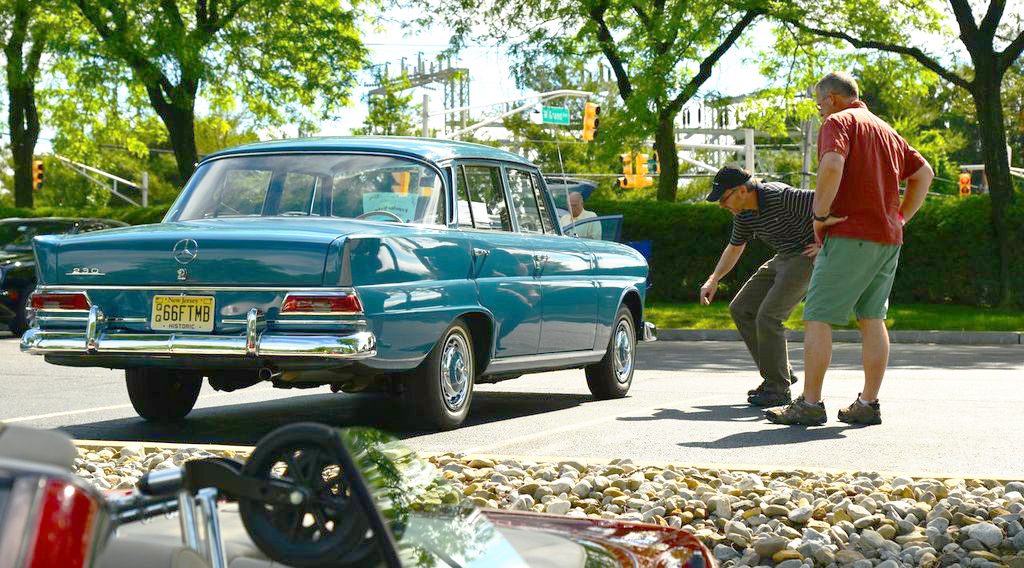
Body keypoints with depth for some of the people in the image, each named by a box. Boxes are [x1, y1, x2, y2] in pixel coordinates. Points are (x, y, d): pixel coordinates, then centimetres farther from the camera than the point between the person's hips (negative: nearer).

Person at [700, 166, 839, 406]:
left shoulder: (782, 197, -26)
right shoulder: (743, 213, 1)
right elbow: (735, 247, 19)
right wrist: (714, 279, 11)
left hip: (807, 256, -9)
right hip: (782, 258, 9)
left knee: (768, 316, -18)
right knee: (741, 309, 7)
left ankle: (778, 389, -7)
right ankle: (780, 373, 13)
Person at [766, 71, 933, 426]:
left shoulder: (838, 122, -5)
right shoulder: (886, 130, 20)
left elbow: (832, 165, -24)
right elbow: (923, 173, 24)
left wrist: (820, 214, -15)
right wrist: (901, 218, 19)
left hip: (850, 236, -8)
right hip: (888, 238, 8)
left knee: (817, 318, -5)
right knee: (872, 319, 10)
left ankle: (810, 404, -6)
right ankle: (868, 404, 9)